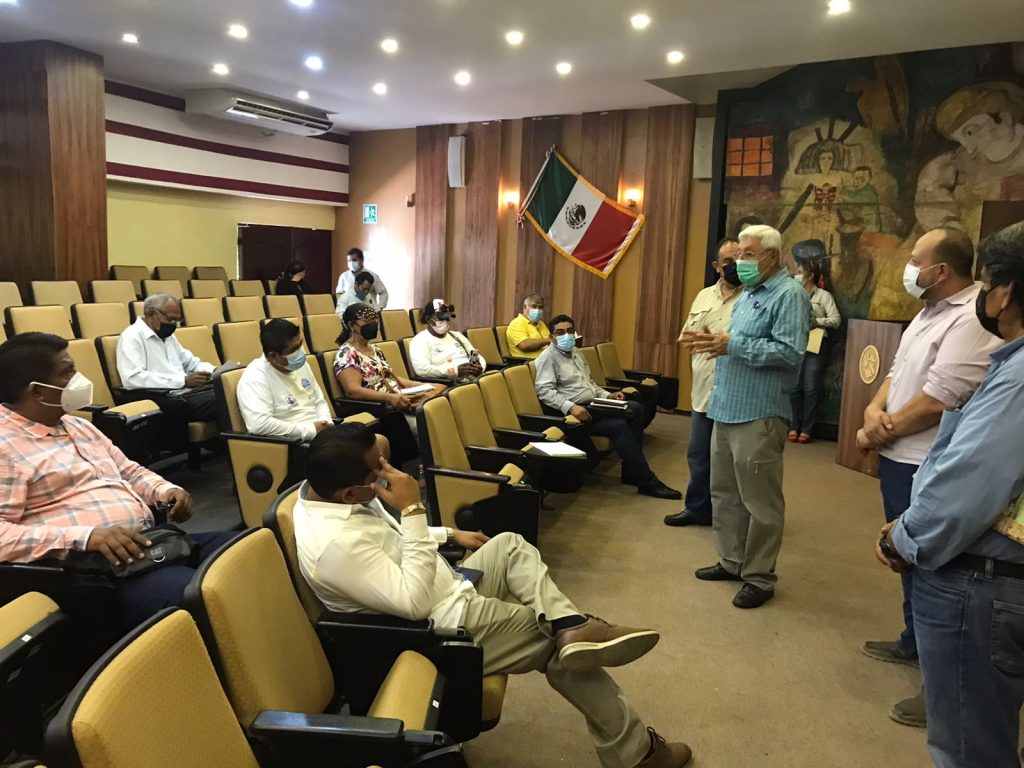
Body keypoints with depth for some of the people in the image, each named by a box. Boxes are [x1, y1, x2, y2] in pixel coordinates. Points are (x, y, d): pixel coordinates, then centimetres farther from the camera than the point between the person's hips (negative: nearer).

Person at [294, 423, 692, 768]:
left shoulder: (326, 491, -3)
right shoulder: (334, 542, -33)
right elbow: (416, 603, -31)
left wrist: (450, 534, 13)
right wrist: (413, 510, -32)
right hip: (448, 626, -9)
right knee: (564, 650, 1)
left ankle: (570, 627, -4)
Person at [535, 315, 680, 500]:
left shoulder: (575, 352, 19)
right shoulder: (549, 357, -8)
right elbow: (544, 391, -19)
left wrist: (607, 395, 9)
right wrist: (570, 407, -30)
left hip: (592, 405, 9)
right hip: (572, 412, -9)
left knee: (635, 409, -8)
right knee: (618, 426, -25)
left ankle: (631, 471, -5)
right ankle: (647, 481, -16)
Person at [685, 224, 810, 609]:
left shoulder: (788, 295, -11)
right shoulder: (748, 294, 18)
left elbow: (789, 352, -22)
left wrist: (732, 345, -22)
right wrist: (712, 341, 5)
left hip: (759, 414, -10)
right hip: (727, 408, 10)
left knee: (759, 500, 1)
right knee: (725, 492, 17)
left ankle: (759, 577, 13)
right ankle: (732, 561, 30)